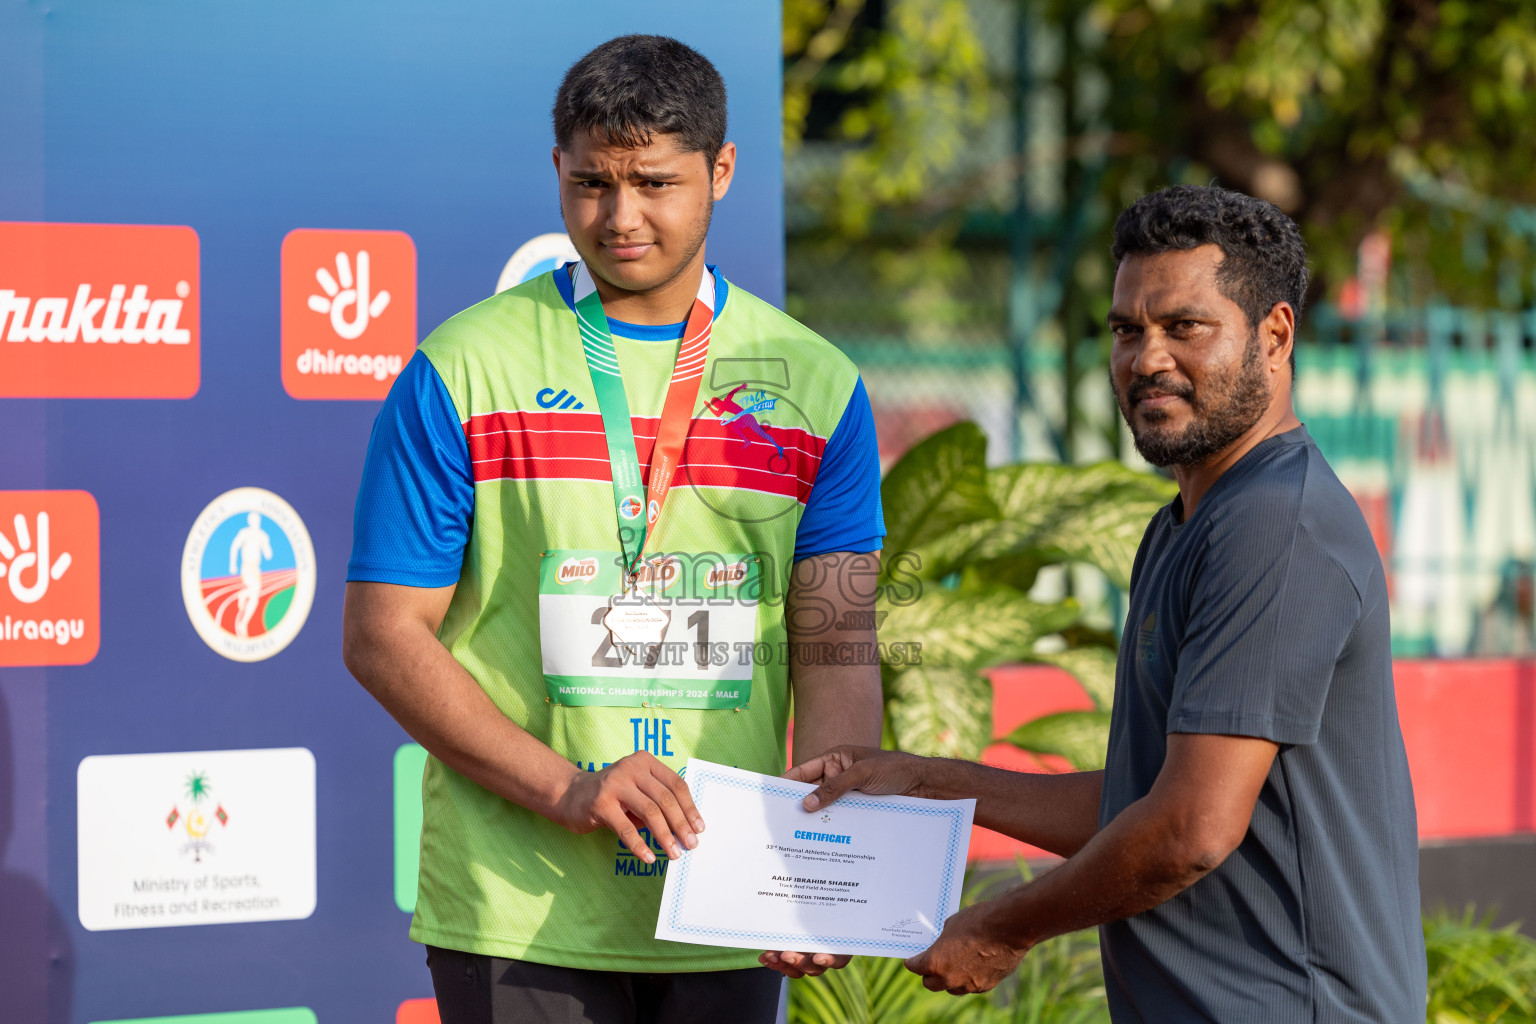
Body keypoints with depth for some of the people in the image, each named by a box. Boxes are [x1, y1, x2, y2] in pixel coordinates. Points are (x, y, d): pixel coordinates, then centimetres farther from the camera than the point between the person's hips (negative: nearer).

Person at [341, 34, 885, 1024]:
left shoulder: (817, 386, 6)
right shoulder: (461, 372, -1)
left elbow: (835, 644, 2)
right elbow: (384, 635, -3)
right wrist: (569, 788, -15)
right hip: (520, 907, -2)